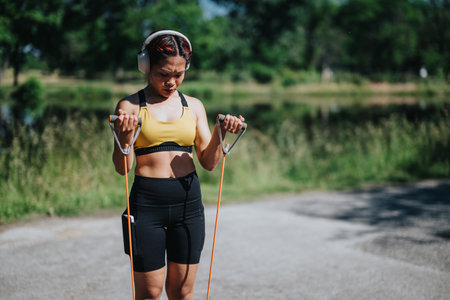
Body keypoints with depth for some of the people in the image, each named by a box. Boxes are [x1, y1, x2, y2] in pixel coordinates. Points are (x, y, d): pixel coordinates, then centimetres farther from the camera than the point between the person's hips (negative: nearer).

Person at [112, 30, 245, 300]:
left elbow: (208, 162, 7)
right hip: (147, 203, -3)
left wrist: (220, 133, -10)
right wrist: (124, 138, -23)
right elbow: (122, 167, -5)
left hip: (188, 201, 3)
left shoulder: (193, 106, 9)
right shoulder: (130, 107, -1)